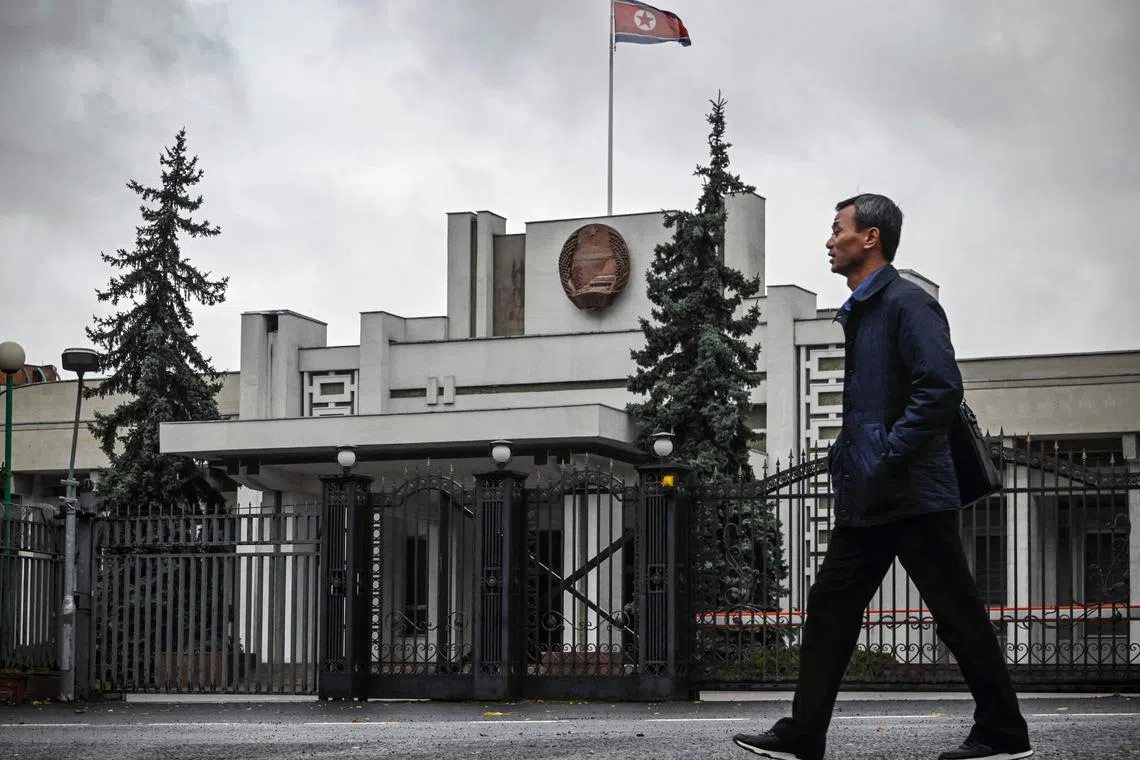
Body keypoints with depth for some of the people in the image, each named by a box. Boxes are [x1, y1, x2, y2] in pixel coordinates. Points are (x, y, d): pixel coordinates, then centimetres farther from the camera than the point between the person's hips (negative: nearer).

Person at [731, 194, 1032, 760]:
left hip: (913, 495, -10)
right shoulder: (857, 313, 18)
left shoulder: (907, 304, -10)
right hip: (865, 500, 10)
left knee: (958, 614, -2)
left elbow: (941, 388, -21)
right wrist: (846, 457, 15)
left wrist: (890, 459, -21)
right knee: (830, 606, 7)